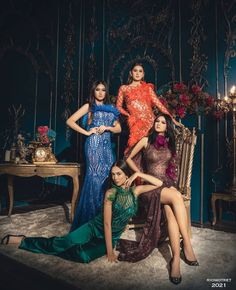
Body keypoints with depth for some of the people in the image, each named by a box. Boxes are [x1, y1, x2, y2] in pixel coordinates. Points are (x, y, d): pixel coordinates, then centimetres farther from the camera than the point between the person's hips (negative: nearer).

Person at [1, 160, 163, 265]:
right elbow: (106, 223, -16)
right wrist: (110, 251, -17)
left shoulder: (135, 191, -5)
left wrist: (138, 174, -17)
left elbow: (159, 184, -9)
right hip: (95, 227, -2)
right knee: (61, 243, -19)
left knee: (84, 256, -25)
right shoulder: (111, 193, -15)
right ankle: (21, 240, 3)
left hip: (111, 237, 2)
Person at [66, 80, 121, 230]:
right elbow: (70, 121, -2)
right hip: (94, 146, -5)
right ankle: (90, 217, 5)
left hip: (107, 146, 5)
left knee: (109, 176, 2)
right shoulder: (89, 106, 4)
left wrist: (107, 128, -5)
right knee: (95, 177, -6)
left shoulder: (111, 109, 16)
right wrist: (87, 132, -8)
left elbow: (118, 128, 13)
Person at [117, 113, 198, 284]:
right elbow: (129, 159, 11)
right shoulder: (146, 141, 5)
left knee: (170, 211, -30)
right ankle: (187, 244, -30)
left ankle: (176, 258, -32)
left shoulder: (170, 144, 17)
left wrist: (172, 182, 13)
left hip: (168, 184, 3)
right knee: (177, 196, -33)